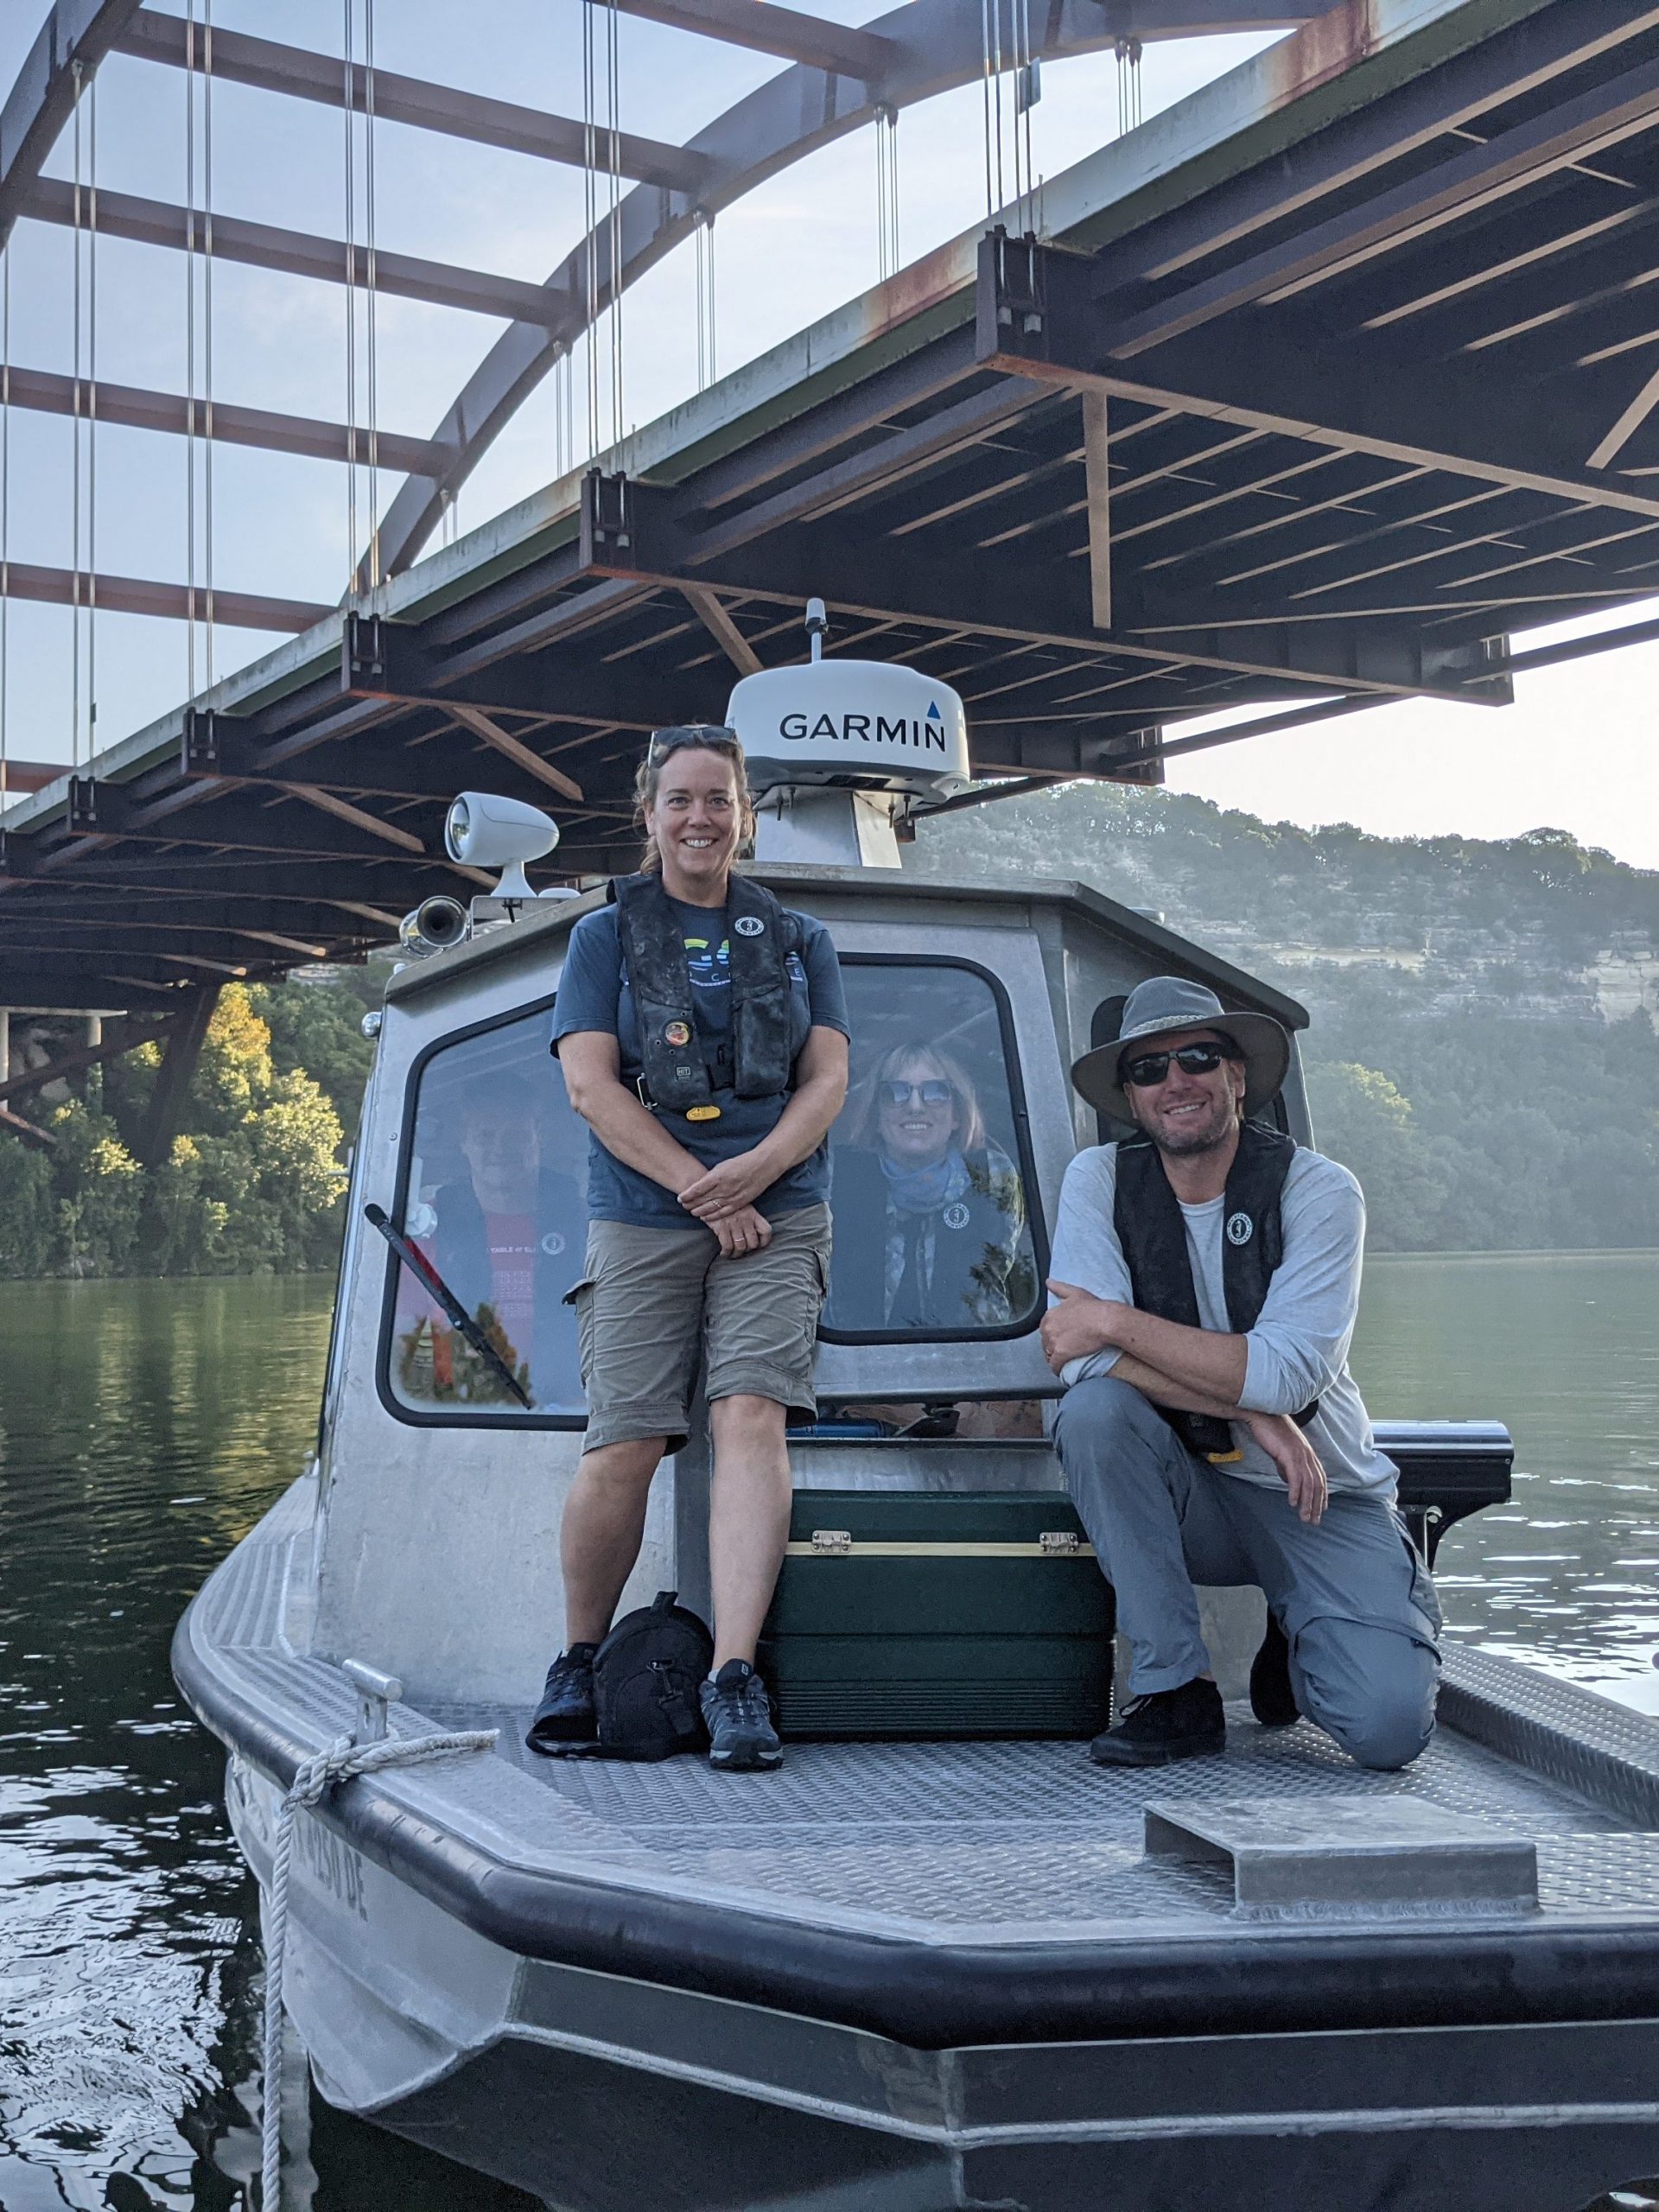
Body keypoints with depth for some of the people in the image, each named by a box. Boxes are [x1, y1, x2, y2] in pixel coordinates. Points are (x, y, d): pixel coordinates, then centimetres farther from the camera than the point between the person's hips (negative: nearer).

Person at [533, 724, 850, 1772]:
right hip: (642, 1222, -1)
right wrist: (702, 1191, -9)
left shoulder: (799, 939, 16)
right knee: (624, 1447, -7)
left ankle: (735, 1677, -21)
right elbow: (592, 1085, 1)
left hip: (778, 1216, 1)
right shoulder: (606, 936, 11)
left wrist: (755, 1171, -12)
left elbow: (827, 1080, 7)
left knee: (752, 1417, -17)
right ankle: (579, 1663, 14)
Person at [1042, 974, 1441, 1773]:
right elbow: (1087, 1361, -17)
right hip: (1191, 1495, 2)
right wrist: (1254, 1412, -22)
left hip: (1323, 1500, -1)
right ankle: (1177, 1691, -15)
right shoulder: (1100, 1180, -5)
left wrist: (1115, 1322, -23)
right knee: (1094, 1409, -30)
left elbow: (1286, 1372, -23)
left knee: (1389, 1728, -23)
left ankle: (1298, 1640, 16)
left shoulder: (1318, 1190, -11)